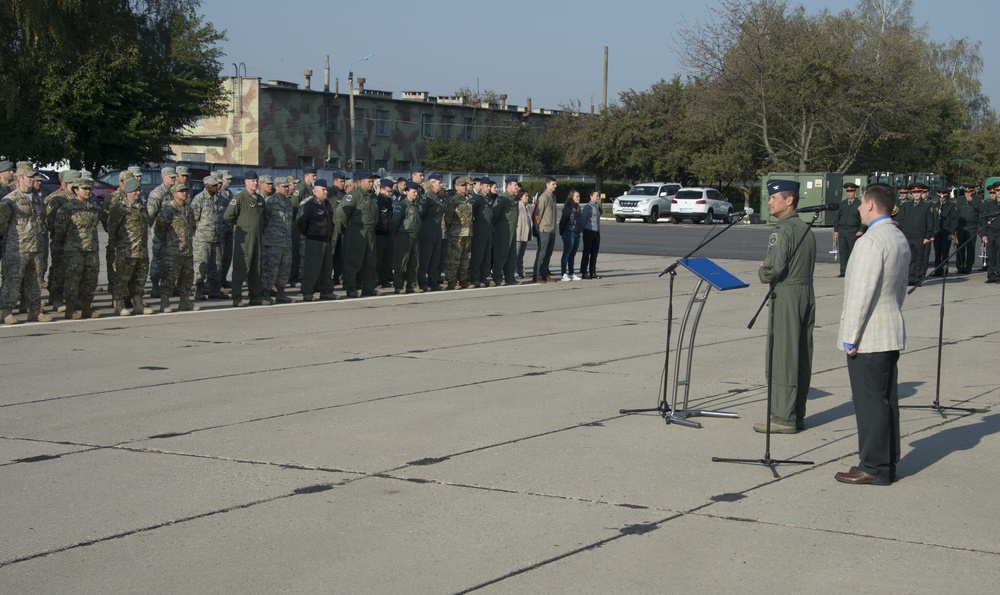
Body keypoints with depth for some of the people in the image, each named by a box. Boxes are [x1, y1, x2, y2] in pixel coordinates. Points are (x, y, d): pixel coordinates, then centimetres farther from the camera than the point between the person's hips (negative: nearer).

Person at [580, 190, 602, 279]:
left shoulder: (598, 206, 14)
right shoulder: (587, 207, -7)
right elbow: (583, 219, -6)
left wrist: (599, 231, 17)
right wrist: (583, 231, -6)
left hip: (596, 232, 7)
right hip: (589, 231, -7)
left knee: (595, 253, 7)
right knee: (587, 253, -3)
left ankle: (592, 272, 13)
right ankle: (584, 273, 1)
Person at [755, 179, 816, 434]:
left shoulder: (782, 230, -14)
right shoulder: (806, 229, 14)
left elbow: (774, 268, -22)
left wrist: (762, 272, 0)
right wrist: (767, 269, 14)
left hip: (786, 296, -9)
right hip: (806, 292, 9)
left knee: (782, 357, -5)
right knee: (801, 358, 10)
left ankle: (783, 417, -4)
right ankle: (797, 415, 16)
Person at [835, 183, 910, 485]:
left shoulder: (871, 241, -18)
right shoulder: (900, 239, 13)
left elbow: (862, 292, -20)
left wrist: (851, 337, -17)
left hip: (868, 336, -10)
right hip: (892, 333, 10)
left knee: (870, 401, -5)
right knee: (885, 399, 13)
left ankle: (874, 468, -1)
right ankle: (887, 463, 20)